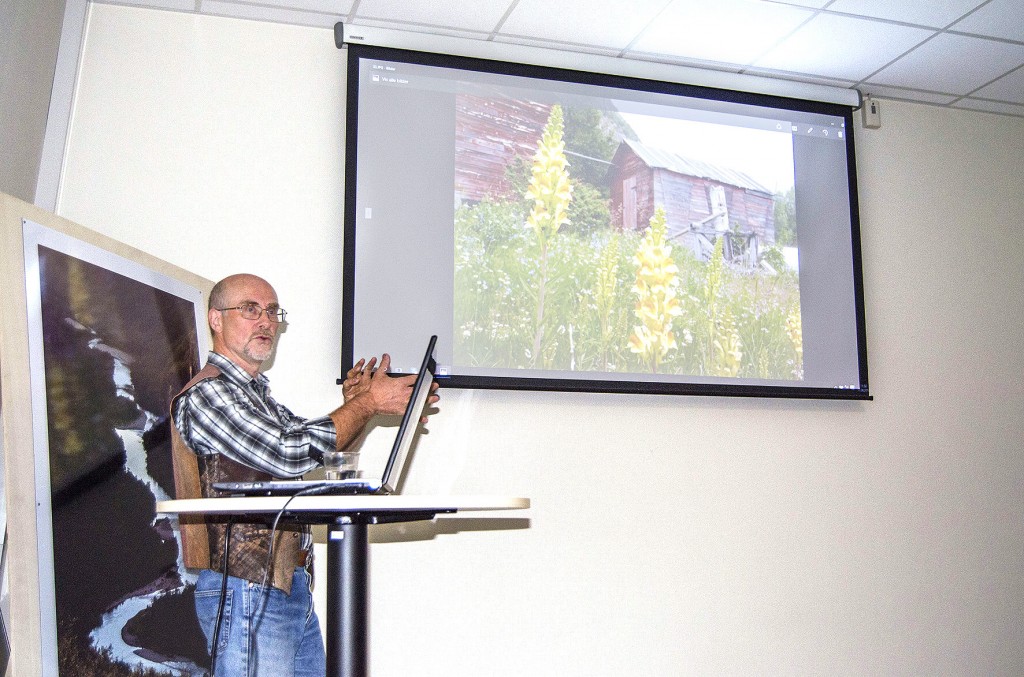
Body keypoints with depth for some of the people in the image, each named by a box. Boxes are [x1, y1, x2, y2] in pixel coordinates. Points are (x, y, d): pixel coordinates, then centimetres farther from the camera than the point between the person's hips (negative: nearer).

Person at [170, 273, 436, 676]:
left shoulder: (256, 393, 20)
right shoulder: (205, 393, -10)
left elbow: (313, 444, 22)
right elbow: (289, 453, -19)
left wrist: (352, 404, 4)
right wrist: (367, 404, -11)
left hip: (293, 587, 9)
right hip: (246, 590, -9)